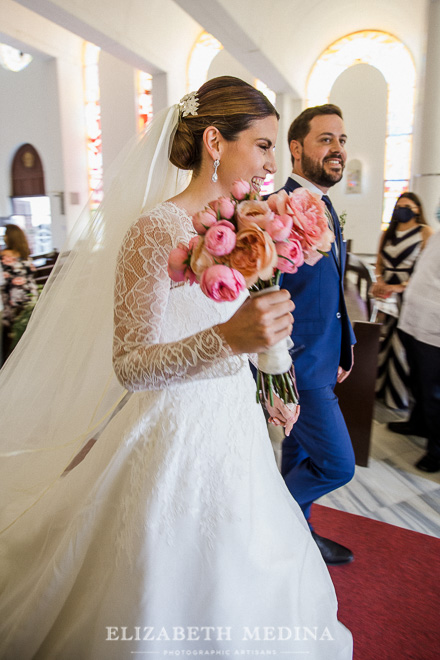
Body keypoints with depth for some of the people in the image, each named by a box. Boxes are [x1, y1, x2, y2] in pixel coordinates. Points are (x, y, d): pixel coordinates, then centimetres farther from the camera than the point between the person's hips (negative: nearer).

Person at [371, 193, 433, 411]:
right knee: (383, 339, 5)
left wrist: (400, 287, -17)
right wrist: (379, 281, -2)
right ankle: (380, 387, 19)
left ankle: (398, 396, 8)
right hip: (386, 294, 5)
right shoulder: (387, 233, 15)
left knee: (402, 344, -5)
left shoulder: (425, 232, -1)